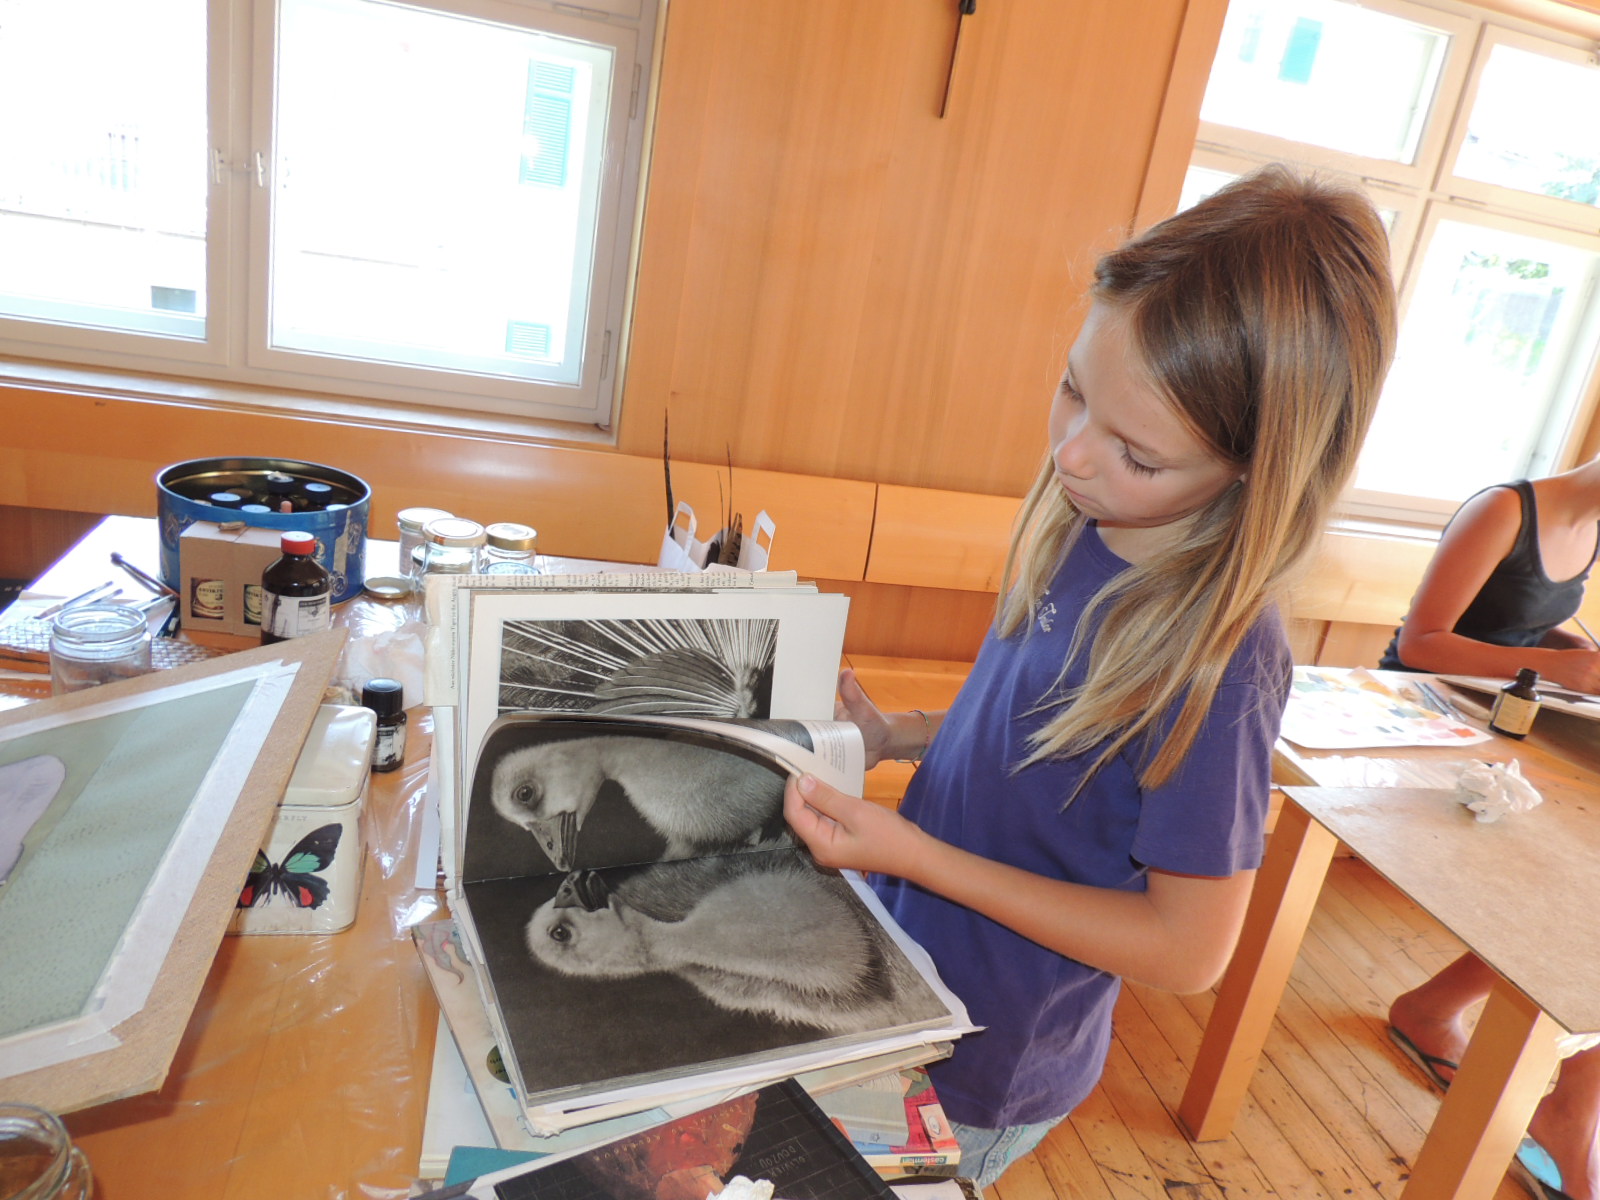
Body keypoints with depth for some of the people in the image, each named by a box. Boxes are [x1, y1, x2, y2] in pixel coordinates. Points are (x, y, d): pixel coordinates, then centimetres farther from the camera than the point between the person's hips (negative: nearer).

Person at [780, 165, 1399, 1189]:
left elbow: (1189, 950, -23)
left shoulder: (1214, 654, -32)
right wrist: (899, 737, -7)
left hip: (982, 1077, -6)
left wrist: (915, 854, -27)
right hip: (906, 959, 7)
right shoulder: (1088, 526, -11)